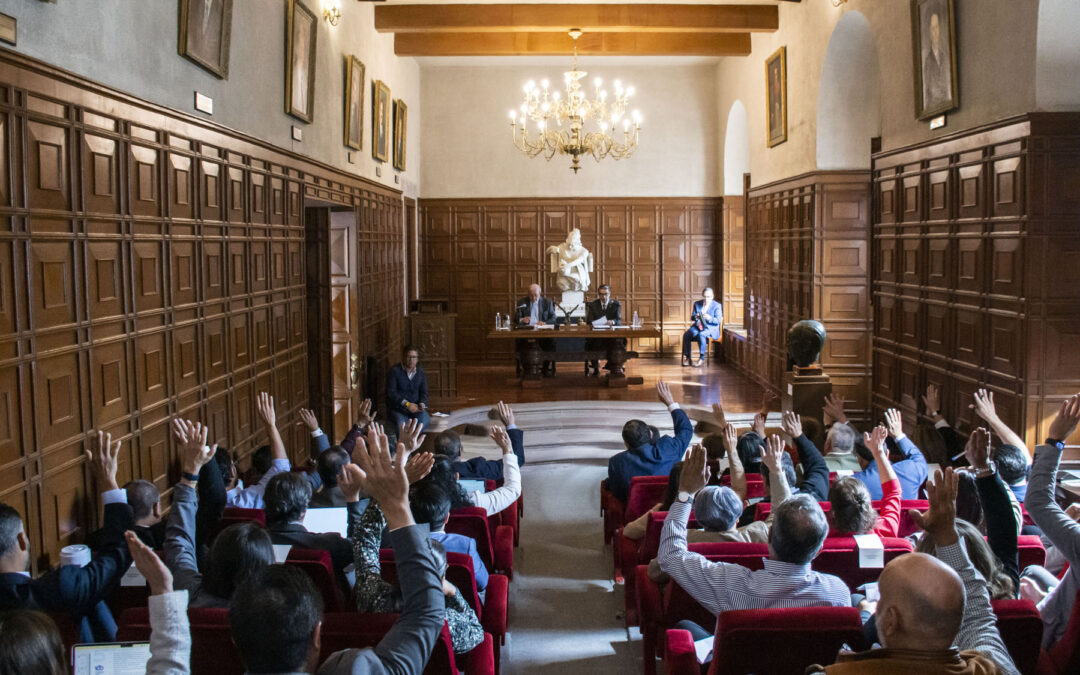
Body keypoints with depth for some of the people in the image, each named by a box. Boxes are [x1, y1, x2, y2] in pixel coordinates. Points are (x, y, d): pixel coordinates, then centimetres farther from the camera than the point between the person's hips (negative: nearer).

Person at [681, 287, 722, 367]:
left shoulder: (717, 306, 1)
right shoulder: (697, 304, 13)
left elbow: (718, 320, -6)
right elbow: (692, 318, 11)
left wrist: (710, 318, -24)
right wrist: (696, 317, -13)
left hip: (710, 328, -4)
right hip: (697, 327, 4)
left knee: (701, 335, -37)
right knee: (686, 335, -25)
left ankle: (702, 358, -25)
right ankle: (687, 357, -16)